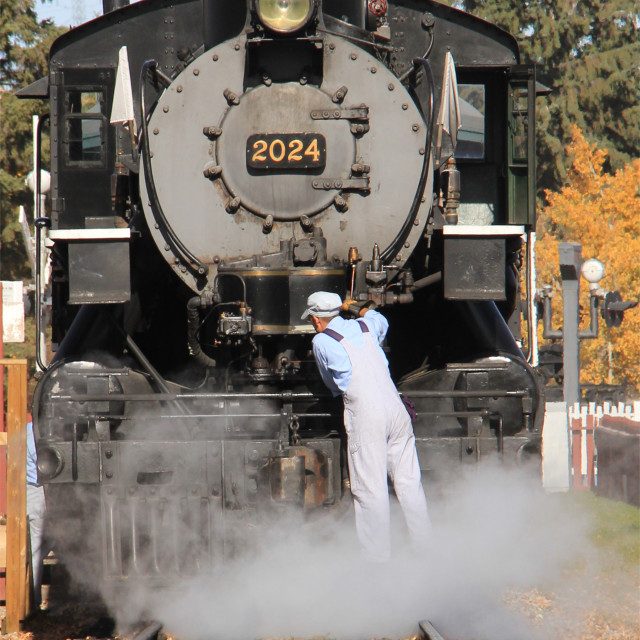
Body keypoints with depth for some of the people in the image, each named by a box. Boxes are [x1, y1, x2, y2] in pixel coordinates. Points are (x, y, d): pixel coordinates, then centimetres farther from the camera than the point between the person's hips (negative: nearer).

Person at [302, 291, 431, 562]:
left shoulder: (322, 341, 2)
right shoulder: (363, 327, 17)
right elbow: (380, 320, 44)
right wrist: (359, 309, 63)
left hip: (365, 416, -6)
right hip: (396, 408, 6)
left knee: (371, 489, -3)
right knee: (409, 482, 10)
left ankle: (378, 555, -2)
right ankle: (425, 547, 13)